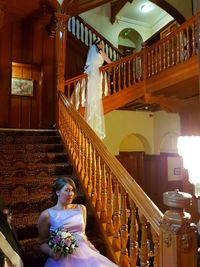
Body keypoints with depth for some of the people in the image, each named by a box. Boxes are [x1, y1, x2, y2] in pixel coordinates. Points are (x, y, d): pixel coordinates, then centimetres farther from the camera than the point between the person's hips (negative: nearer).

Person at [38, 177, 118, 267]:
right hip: (63, 257, -4)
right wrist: (52, 253, -12)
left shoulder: (81, 208, 14)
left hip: (84, 253, 4)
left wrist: (93, 249, 10)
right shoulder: (47, 215, 0)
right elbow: (43, 243, 7)